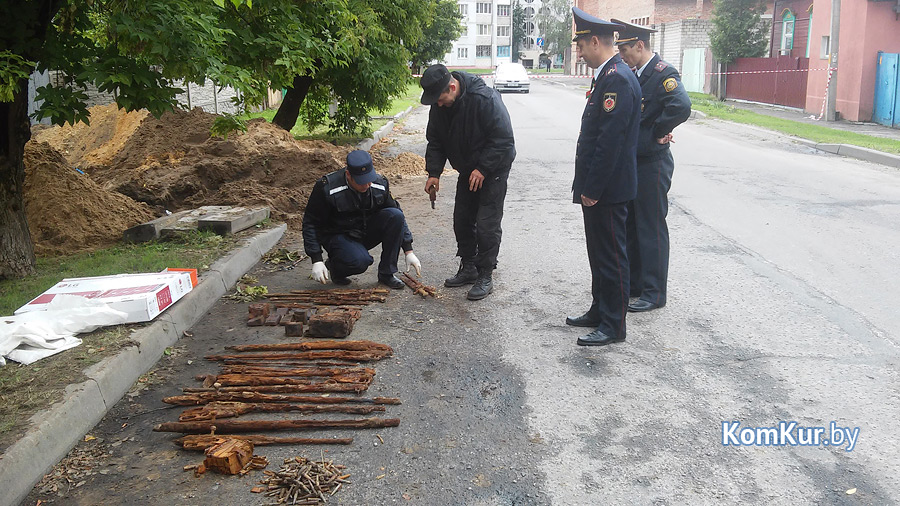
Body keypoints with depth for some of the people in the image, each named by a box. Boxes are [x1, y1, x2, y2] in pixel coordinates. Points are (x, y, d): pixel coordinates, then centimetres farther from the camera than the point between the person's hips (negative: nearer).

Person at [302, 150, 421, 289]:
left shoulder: (380, 184, -9)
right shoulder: (327, 188, -21)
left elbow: (397, 218, 2)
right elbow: (310, 223, -13)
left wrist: (409, 252, -4)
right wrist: (316, 260, -19)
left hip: (366, 233, 5)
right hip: (338, 236, -4)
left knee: (395, 216, -21)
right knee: (360, 261, -35)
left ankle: (386, 274, -11)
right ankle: (334, 265, 3)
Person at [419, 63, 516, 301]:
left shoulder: (485, 99, -28)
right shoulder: (439, 106, -6)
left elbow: (504, 139, -25)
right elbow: (435, 141, 5)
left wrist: (483, 169, -26)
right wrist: (433, 172, -6)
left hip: (493, 168, -7)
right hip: (468, 170, 7)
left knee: (486, 224, -9)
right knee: (462, 221, 11)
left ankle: (485, 277, 1)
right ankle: (468, 268, 25)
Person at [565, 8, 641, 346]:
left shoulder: (618, 79, -19)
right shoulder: (608, 76, 14)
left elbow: (610, 141, -23)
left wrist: (592, 189, -21)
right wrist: (587, 187, 15)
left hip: (608, 190, -10)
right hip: (597, 188, 10)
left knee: (611, 257, -1)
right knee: (599, 254, 18)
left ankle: (613, 325, 9)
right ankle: (600, 312, 31)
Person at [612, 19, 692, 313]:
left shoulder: (663, 74, -16)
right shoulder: (633, 75, 10)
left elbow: (681, 106, -33)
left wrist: (657, 134, -20)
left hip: (652, 164, -9)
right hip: (631, 162, 9)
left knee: (651, 229, 0)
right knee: (630, 226, 16)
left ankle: (654, 293, 11)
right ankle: (634, 284, 30)